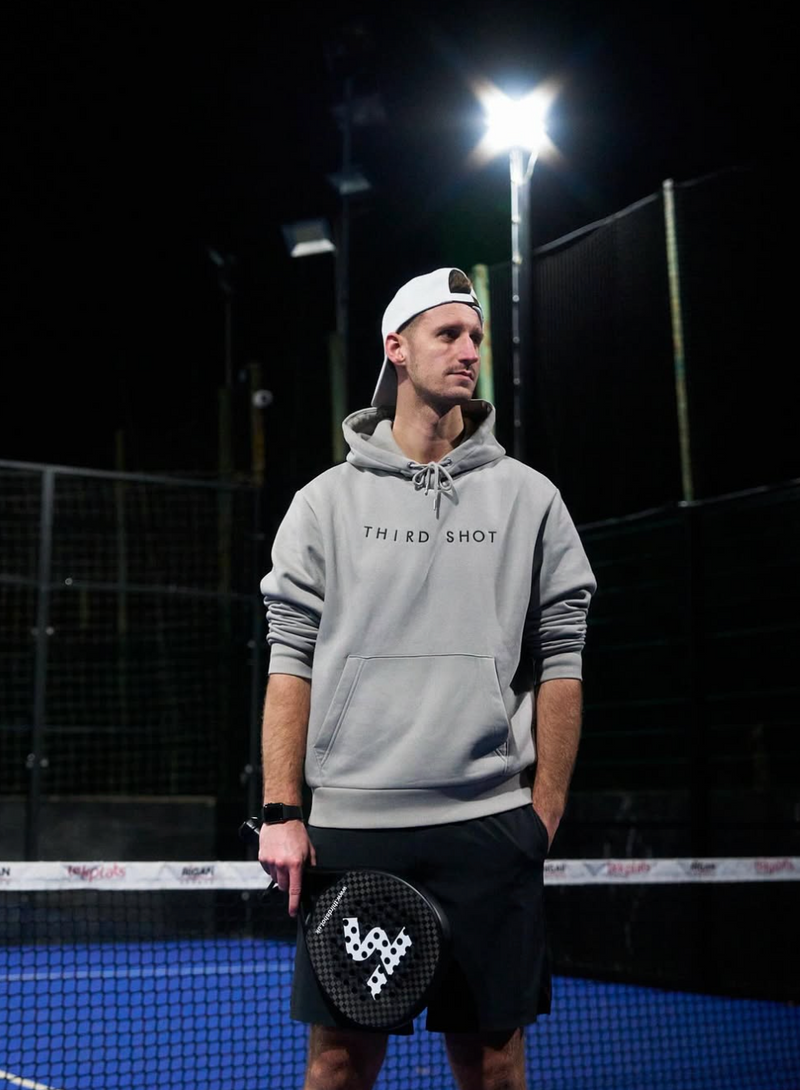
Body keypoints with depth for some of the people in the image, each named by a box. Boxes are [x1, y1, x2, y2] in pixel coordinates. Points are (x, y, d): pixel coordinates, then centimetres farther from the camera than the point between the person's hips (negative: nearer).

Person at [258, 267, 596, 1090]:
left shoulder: (530, 499, 8)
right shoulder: (326, 502, 8)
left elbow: (559, 664, 7)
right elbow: (291, 660, 5)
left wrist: (543, 818, 1)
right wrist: (281, 814, -2)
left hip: (490, 828, 0)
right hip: (350, 827, 0)